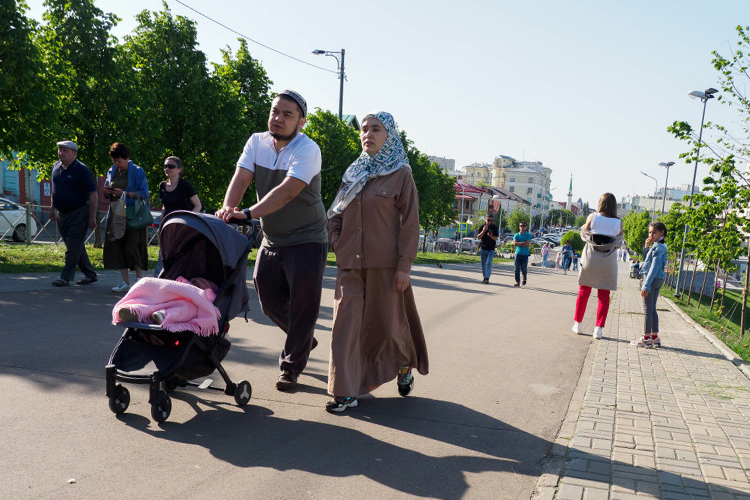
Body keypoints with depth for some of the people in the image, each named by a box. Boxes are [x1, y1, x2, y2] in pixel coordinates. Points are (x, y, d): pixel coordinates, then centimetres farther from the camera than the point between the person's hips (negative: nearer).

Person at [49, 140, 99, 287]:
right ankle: (90, 274, 21)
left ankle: (66, 277, -2)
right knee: (76, 246, 11)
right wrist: (52, 208, 20)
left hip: (79, 213, -8)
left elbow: (93, 195, -14)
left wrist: (92, 217, -17)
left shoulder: (82, 170, -12)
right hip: (62, 213, 8)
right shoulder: (56, 167, 9)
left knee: (73, 246, -6)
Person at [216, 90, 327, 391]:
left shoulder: (307, 150, -17)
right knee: (269, 301, 12)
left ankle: (290, 367, 15)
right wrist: (227, 208, -30)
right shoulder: (257, 142, 3)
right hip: (271, 240, 6)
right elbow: (241, 178, -9)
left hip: (306, 240, -6)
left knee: (302, 304, -2)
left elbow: (287, 191, -31)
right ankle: (304, 340, 39)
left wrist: (248, 214, -41)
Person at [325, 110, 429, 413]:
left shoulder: (401, 174, 0)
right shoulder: (353, 174, 13)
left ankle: (404, 365, 37)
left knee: (387, 323, 7)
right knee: (346, 322, -3)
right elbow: (335, 215, 19)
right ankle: (346, 391, 3)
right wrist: (337, 245, 2)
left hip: (385, 263, -4)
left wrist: (404, 265, -12)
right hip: (350, 264, 4)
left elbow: (410, 222, -6)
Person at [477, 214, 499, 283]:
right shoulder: (482, 227, 1)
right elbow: (478, 237, -4)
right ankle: (484, 277, 20)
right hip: (483, 248, 2)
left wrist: (491, 236, -24)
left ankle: (487, 278, -12)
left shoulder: (494, 227, -2)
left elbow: (496, 238, -3)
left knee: (489, 263, -12)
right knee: (483, 264, 10)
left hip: (491, 249, -2)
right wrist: (483, 231, -20)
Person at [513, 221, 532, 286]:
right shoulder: (516, 235, 7)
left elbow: (528, 244, -12)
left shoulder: (528, 235, 2)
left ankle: (524, 278, 25)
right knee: (517, 268, -5)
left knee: (523, 268, -3)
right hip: (518, 253, 1)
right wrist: (523, 242, -12)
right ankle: (517, 281, 2)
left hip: (525, 254, -1)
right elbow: (515, 243, -9)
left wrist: (519, 244, -8)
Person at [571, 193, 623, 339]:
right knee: (604, 296, 7)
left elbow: (584, 234, 2)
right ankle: (599, 328, 3)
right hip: (608, 263, 0)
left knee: (584, 292, 13)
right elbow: (619, 242, 3)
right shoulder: (619, 223, -4)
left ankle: (577, 324, 19)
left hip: (590, 259, 0)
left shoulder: (593, 216, -7)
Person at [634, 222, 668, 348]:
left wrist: (646, 285, -22)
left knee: (648, 309, -5)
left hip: (653, 279, -10)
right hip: (659, 280, 10)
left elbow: (654, 268, -21)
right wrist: (648, 245, 14)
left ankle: (647, 338, 0)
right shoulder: (661, 246, 15)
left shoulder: (658, 247, -16)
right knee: (652, 309, 14)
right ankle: (655, 337, 18)